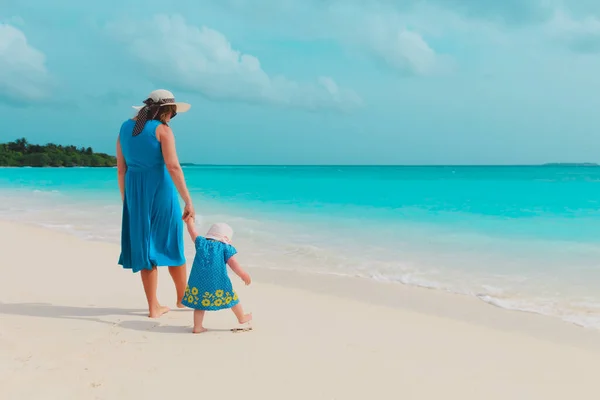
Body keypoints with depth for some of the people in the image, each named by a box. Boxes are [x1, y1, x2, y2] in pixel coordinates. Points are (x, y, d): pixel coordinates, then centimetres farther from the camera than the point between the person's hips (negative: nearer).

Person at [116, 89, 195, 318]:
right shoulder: (162, 130, -9)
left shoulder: (126, 127, 8)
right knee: (172, 244, 12)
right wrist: (188, 201, -18)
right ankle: (183, 298, 27)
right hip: (161, 190, -5)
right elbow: (173, 167, -19)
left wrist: (126, 200, 16)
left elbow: (121, 168, 9)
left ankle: (153, 306, 12)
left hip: (136, 193, 5)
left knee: (145, 246, 10)